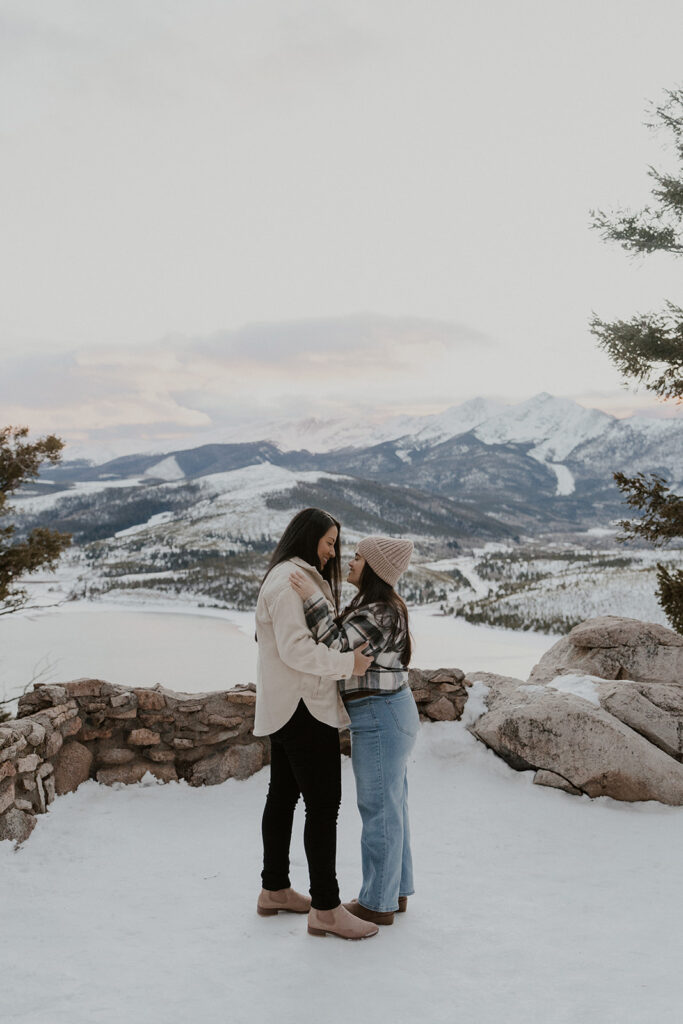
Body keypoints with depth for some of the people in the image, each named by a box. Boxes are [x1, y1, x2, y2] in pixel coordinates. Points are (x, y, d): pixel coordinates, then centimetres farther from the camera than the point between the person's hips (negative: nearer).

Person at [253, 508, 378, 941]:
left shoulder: (302, 578, 19)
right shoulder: (290, 580, -15)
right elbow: (295, 648, -22)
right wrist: (347, 662, -17)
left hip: (286, 708, 11)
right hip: (303, 707, -11)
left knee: (283, 796, 17)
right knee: (323, 804, -7)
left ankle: (275, 890, 28)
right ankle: (326, 909, -1)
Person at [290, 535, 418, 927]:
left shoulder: (378, 614, -19)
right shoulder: (377, 607, 12)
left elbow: (337, 647, -23)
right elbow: (346, 649, 17)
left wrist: (314, 598, -26)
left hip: (380, 718, -10)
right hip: (389, 712, 10)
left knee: (379, 809, 1)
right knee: (391, 804, 17)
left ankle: (378, 904, 13)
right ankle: (396, 891, 29)